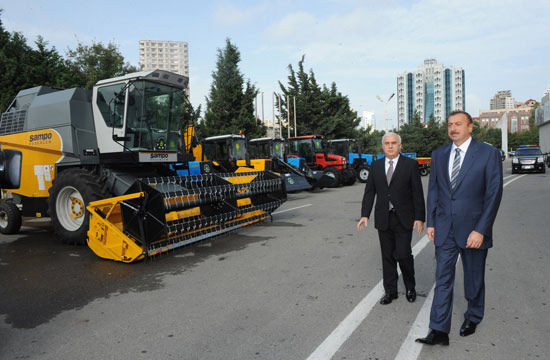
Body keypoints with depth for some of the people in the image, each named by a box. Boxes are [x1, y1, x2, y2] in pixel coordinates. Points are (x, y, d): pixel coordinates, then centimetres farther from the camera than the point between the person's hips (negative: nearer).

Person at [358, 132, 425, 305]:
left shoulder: (410, 165, -2)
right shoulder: (376, 166, 7)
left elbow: (418, 193, -3)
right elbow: (369, 192, 6)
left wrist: (419, 217, -8)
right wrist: (365, 214, -3)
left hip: (403, 219, -3)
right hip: (383, 219, 3)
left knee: (403, 254, -5)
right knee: (387, 256, 9)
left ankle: (410, 287, 22)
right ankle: (390, 291, 22)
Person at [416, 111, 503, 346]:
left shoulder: (488, 153, -7)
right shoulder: (439, 155, 5)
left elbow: (494, 193, -10)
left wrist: (481, 230, -15)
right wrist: (431, 223, 4)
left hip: (473, 230, -2)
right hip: (444, 230, 3)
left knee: (474, 280, 15)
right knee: (442, 280, 2)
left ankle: (473, 318, 39)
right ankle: (439, 332, 8)